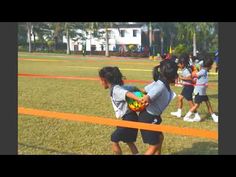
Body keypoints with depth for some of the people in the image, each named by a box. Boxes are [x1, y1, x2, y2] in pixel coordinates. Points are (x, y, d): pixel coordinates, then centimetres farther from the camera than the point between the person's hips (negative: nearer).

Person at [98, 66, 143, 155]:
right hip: (131, 117, 10)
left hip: (128, 118, -10)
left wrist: (139, 100, -45)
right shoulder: (118, 88, 12)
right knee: (129, 141, 22)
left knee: (114, 140, 3)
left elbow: (128, 94, -32)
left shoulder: (115, 89, -17)